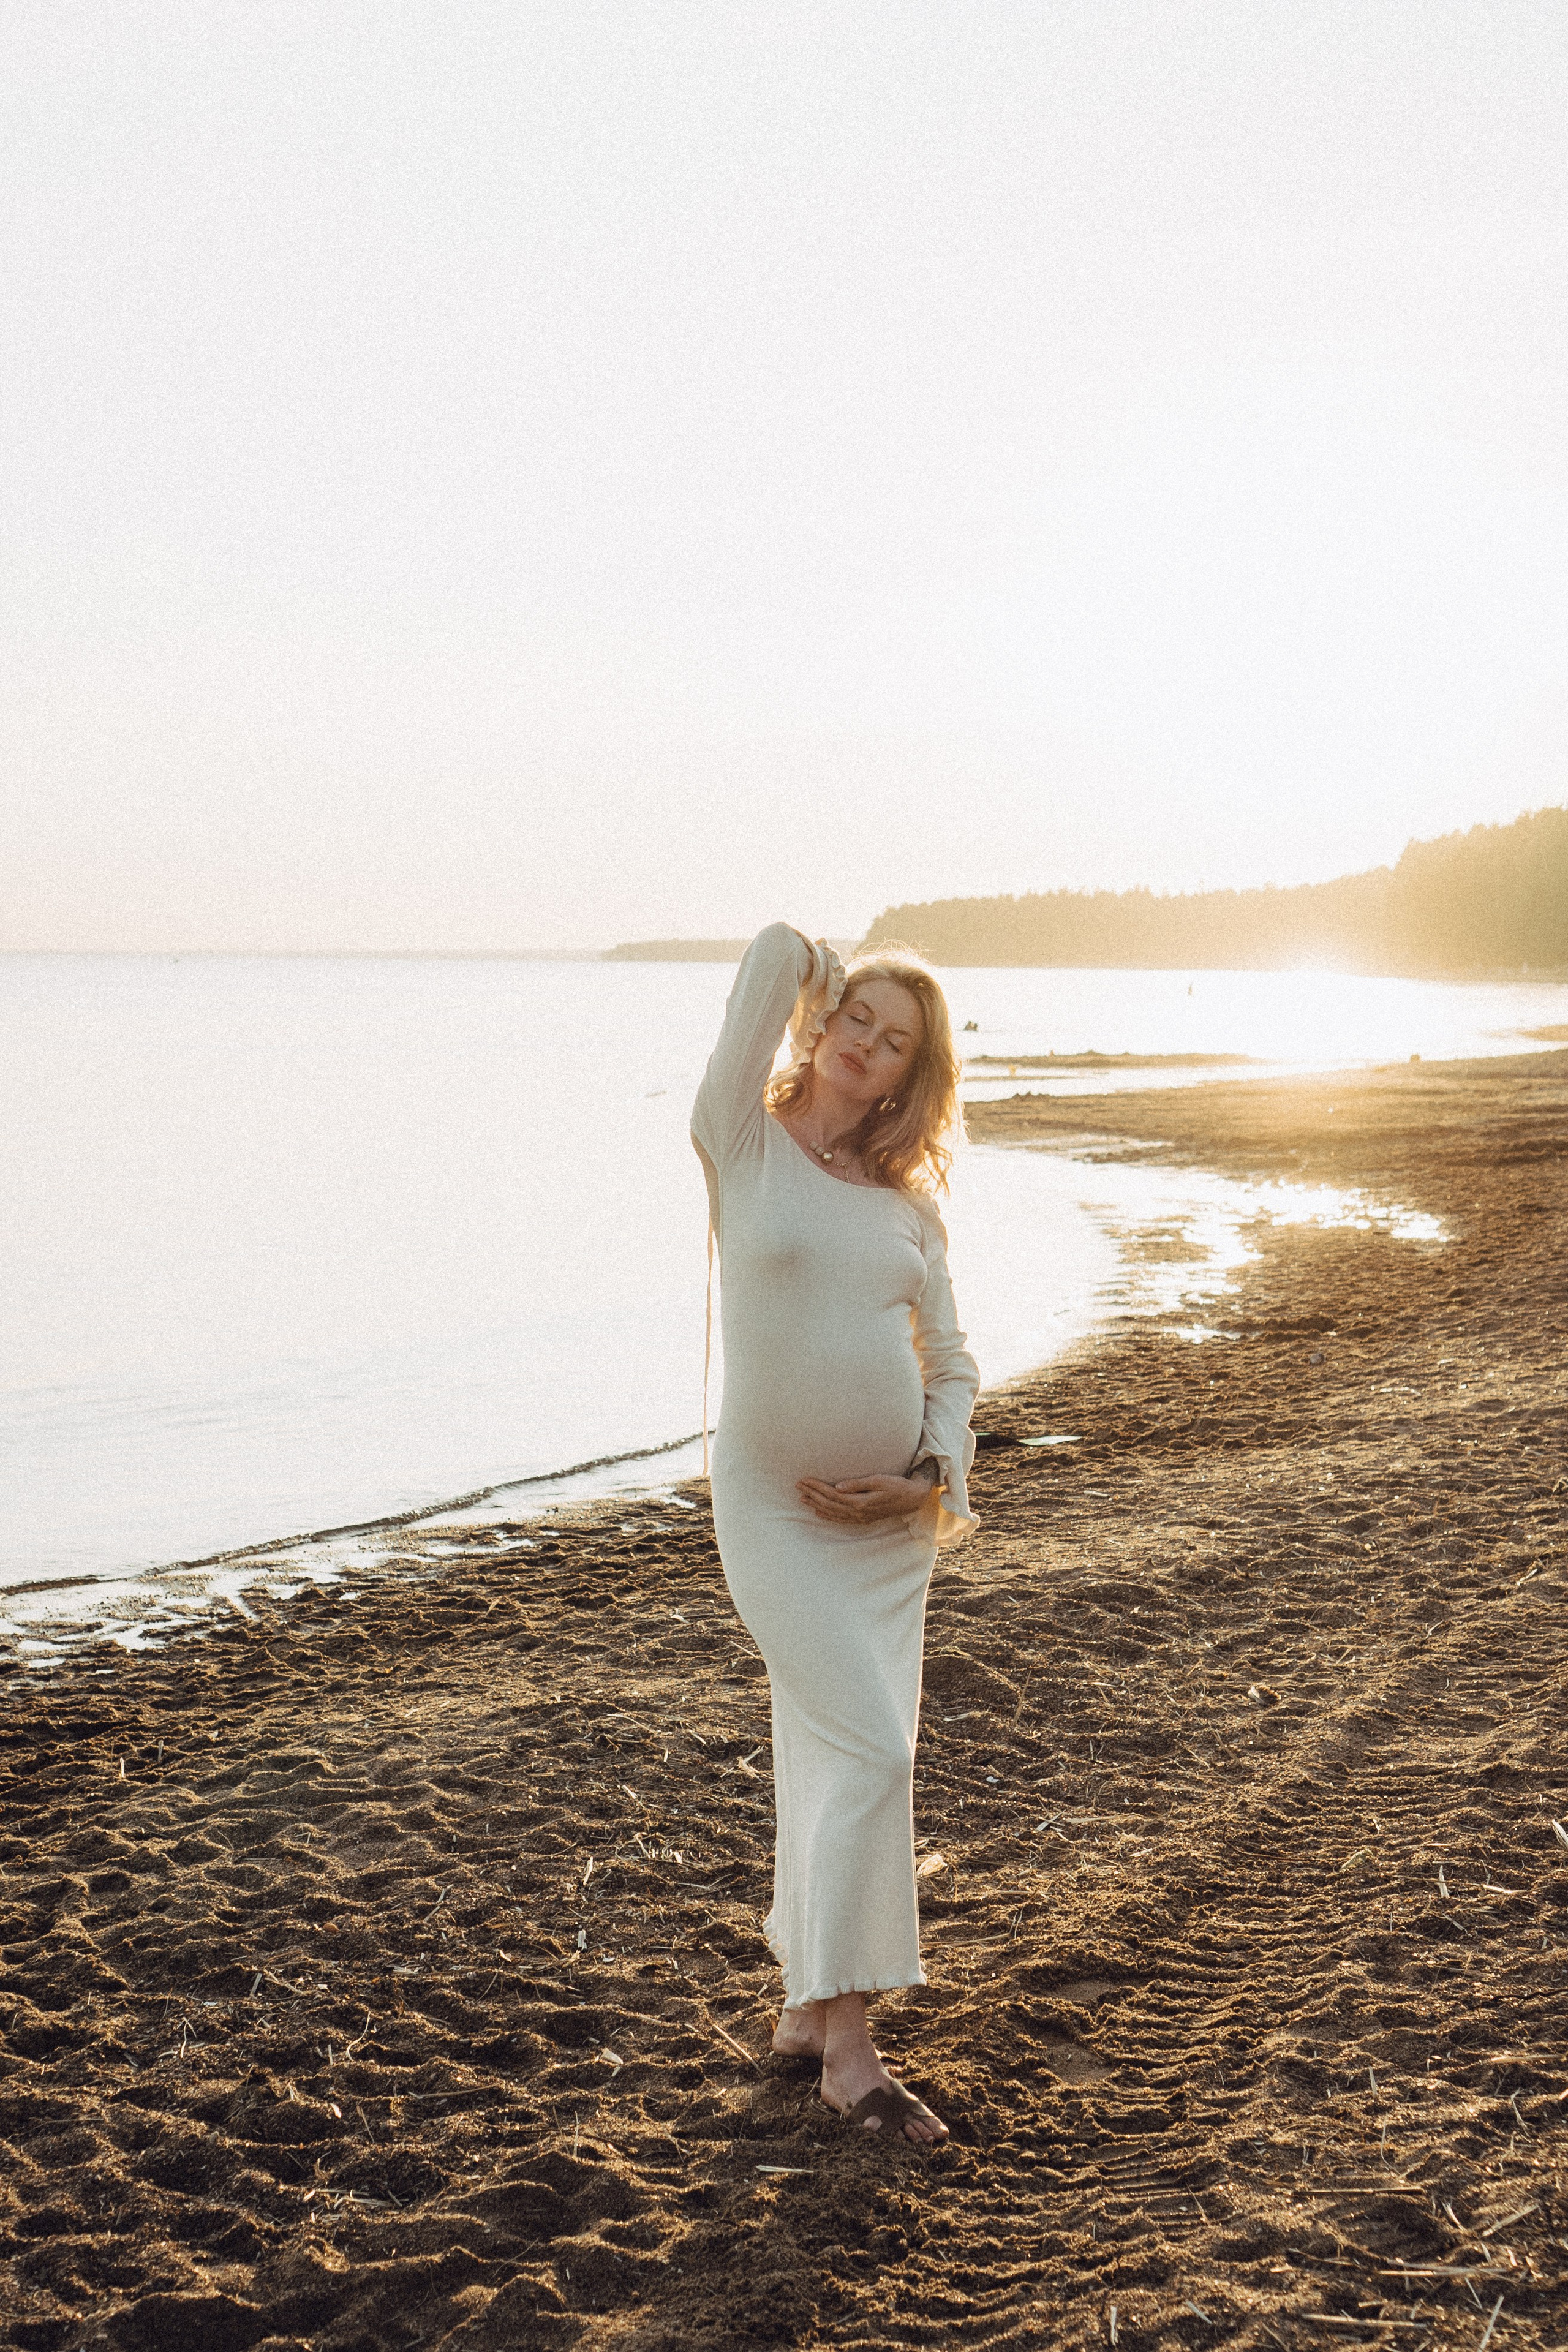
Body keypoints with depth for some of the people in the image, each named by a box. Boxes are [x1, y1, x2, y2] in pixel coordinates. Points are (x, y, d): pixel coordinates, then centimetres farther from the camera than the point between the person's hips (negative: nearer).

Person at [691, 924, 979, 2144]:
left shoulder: (908, 1202, 7)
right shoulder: (745, 1147, -5)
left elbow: (950, 1360, 13)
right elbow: (777, 947, -11)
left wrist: (936, 1475, -2)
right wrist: (822, 970, 10)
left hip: (890, 1513, 5)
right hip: (775, 1506, -5)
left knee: (835, 1757, 11)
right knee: (869, 1749, -12)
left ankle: (808, 2008, 25)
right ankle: (848, 2043, -2)